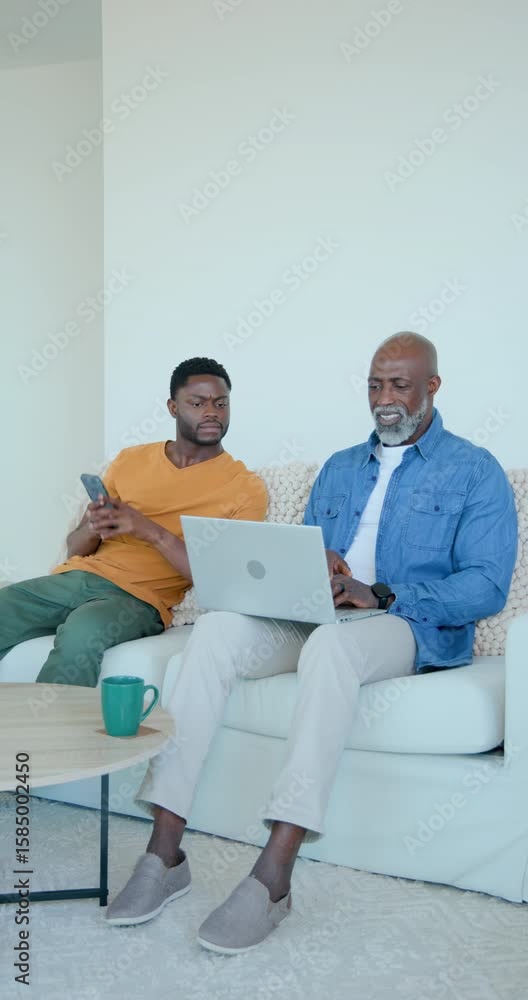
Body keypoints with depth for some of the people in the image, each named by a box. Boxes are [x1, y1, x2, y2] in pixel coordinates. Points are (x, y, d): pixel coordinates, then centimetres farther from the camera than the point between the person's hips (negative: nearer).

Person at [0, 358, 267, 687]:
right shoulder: (131, 460, 17)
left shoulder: (246, 487, 4)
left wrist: (151, 531, -16)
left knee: (82, 632, -36)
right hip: (75, 576, 5)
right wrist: (91, 530, -6)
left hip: (141, 596, -4)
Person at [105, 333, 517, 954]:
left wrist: (379, 594, -18)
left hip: (416, 629, -5)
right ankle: (164, 852, -29)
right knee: (217, 628, -26)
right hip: (316, 619, 5)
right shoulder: (338, 468, 24)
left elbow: (487, 587, -6)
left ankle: (272, 878, -41)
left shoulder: (476, 473, 6)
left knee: (332, 642, -40)